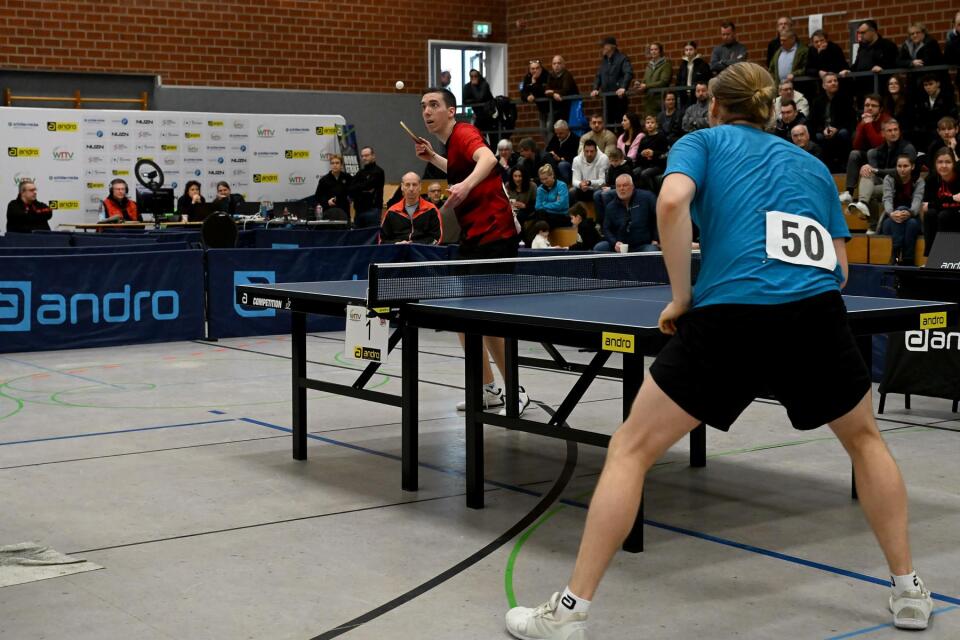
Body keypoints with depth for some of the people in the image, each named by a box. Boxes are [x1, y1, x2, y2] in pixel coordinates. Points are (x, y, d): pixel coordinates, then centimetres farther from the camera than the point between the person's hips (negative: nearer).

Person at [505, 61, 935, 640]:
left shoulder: (703, 142, 16)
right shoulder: (812, 165, 27)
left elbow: (672, 202, -7)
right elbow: (839, 268, 21)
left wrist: (682, 297, 0)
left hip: (729, 315, -3)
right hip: (819, 313, 4)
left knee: (631, 450, 9)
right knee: (864, 438, 31)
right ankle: (909, 591, 32)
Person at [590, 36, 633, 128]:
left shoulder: (622, 58, -6)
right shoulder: (604, 60, 17)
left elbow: (629, 73, -19)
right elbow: (598, 75, 20)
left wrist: (623, 87, -30)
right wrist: (595, 88, 5)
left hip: (619, 95, -7)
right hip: (607, 96, 7)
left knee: (620, 121, -6)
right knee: (608, 121, 6)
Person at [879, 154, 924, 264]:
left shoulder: (918, 181, 0)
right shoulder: (889, 179, 0)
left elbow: (917, 200, -16)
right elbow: (887, 199, -15)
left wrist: (909, 213, -40)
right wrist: (891, 213, -39)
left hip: (912, 219, 0)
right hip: (890, 221, 0)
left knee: (912, 222, -34)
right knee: (900, 210, -34)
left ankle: (908, 260, -38)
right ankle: (896, 255, -46)